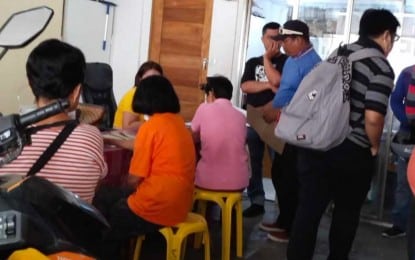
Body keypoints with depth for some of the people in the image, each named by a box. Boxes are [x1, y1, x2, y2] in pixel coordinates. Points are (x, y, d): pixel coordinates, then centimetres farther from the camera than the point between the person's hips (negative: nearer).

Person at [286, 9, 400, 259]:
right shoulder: (381, 67, -12)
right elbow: (373, 117, -22)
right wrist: (374, 146, -4)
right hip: (352, 152, -5)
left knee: (308, 208, 8)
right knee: (346, 212, 15)